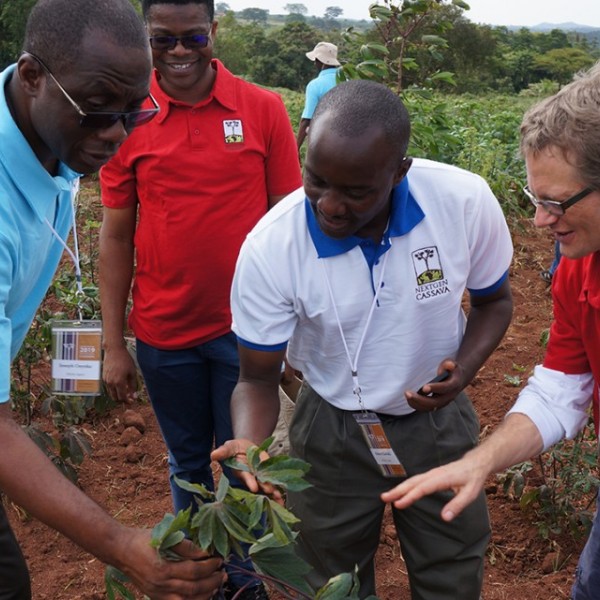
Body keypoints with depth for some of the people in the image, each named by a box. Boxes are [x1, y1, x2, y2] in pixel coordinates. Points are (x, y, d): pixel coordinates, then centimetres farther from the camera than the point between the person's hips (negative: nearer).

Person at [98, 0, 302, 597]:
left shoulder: (264, 109, -7)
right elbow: (116, 235, 0)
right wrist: (113, 344, 0)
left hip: (246, 329, -1)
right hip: (163, 334, 1)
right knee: (187, 462, 18)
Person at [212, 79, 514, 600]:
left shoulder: (467, 202, -24)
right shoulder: (269, 248, -26)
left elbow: (493, 301, -3)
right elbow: (257, 379, -14)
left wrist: (463, 370, -23)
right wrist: (248, 446, -35)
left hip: (439, 422, 1)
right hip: (332, 432, -1)